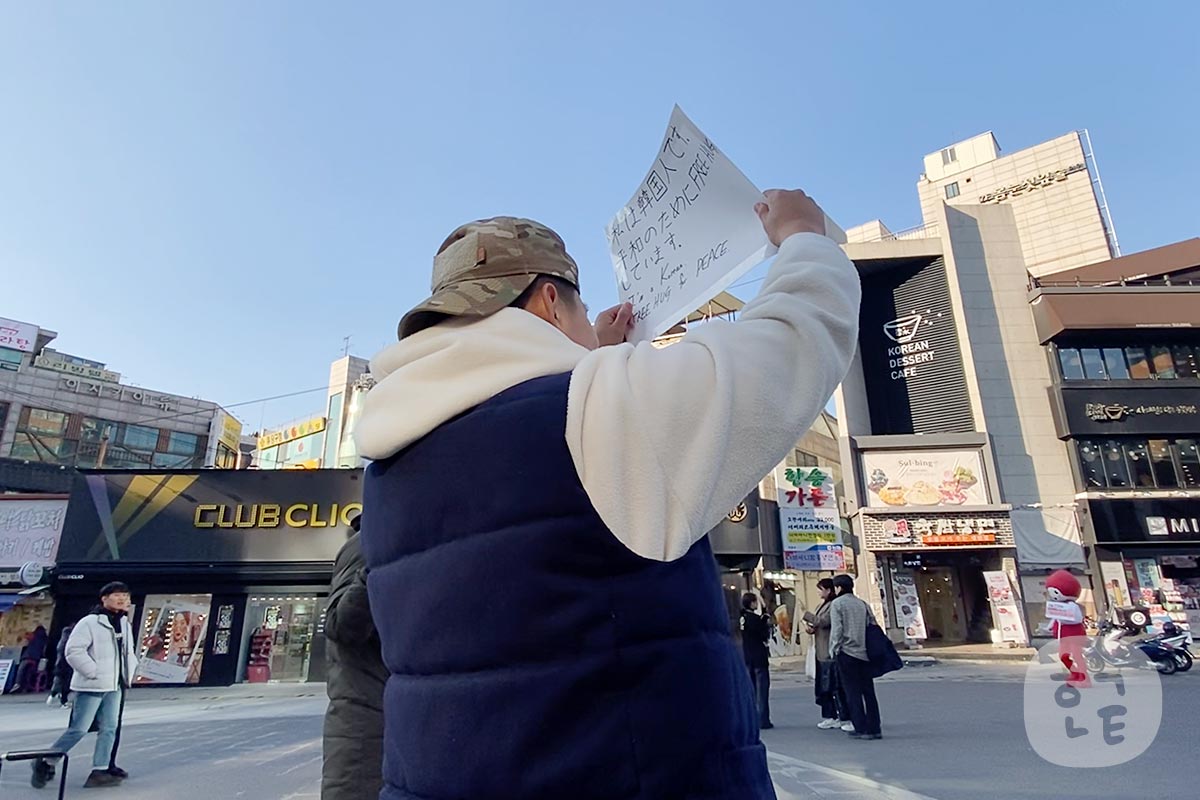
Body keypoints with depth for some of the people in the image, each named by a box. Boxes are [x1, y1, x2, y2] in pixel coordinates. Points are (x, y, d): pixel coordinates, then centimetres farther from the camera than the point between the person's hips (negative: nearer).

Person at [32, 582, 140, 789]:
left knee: (109, 729, 5)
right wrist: (94, 672, -16)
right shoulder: (89, 622, -10)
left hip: (114, 686, 7)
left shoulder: (125, 624, 14)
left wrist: (129, 673, 10)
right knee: (79, 729, -3)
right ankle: (46, 762, 17)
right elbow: (73, 651, -16)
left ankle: (100, 770, 10)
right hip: (92, 686, -7)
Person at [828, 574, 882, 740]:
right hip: (865, 653, 5)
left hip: (846, 652, -5)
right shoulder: (863, 604, 10)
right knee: (868, 691, 10)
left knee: (853, 692, 3)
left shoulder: (837, 603, -6)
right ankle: (874, 728, 11)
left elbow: (836, 629, -12)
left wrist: (833, 650, -4)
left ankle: (860, 728, 3)